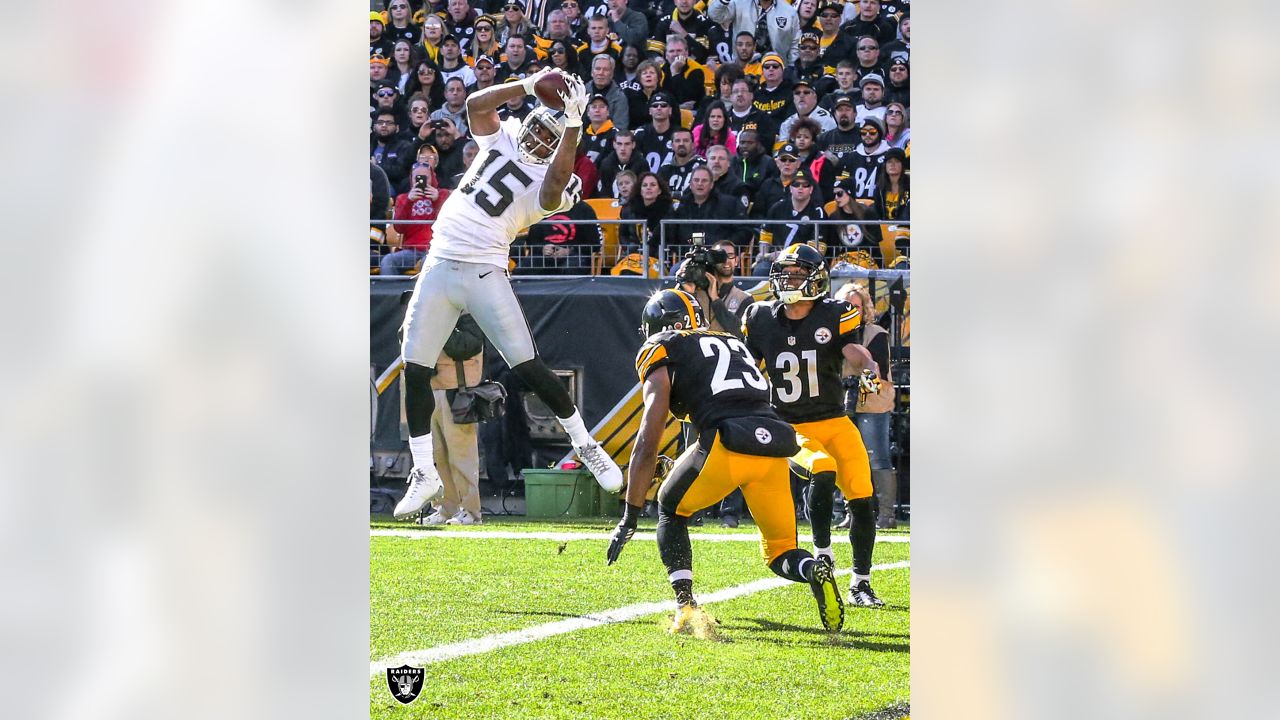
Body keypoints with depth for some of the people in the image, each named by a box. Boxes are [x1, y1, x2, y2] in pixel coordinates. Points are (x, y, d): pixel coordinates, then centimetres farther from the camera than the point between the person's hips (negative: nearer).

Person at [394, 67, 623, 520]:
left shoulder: (551, 181, -4)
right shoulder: (502, 139, 12)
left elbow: (557, 183, -27)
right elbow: (477, 104, -3)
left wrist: (574, 124, -28)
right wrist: (528, 86, -13)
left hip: (485, 274, -5)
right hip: (439, 267, 5)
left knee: (527, 368, -10)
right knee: (415, 371, 1)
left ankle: (585, 445, 7)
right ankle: (424, 474, 11)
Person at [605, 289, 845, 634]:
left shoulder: (661, 352, 14)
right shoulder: (733, 344, 32)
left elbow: (647, 443, 8)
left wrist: (630, 518, 10)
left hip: (728, 442, -5)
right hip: (774, 445, 5)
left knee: (671, 508, 24)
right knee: (780, 555, 19)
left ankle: (686, 606, 8)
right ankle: (814, 571, -15)